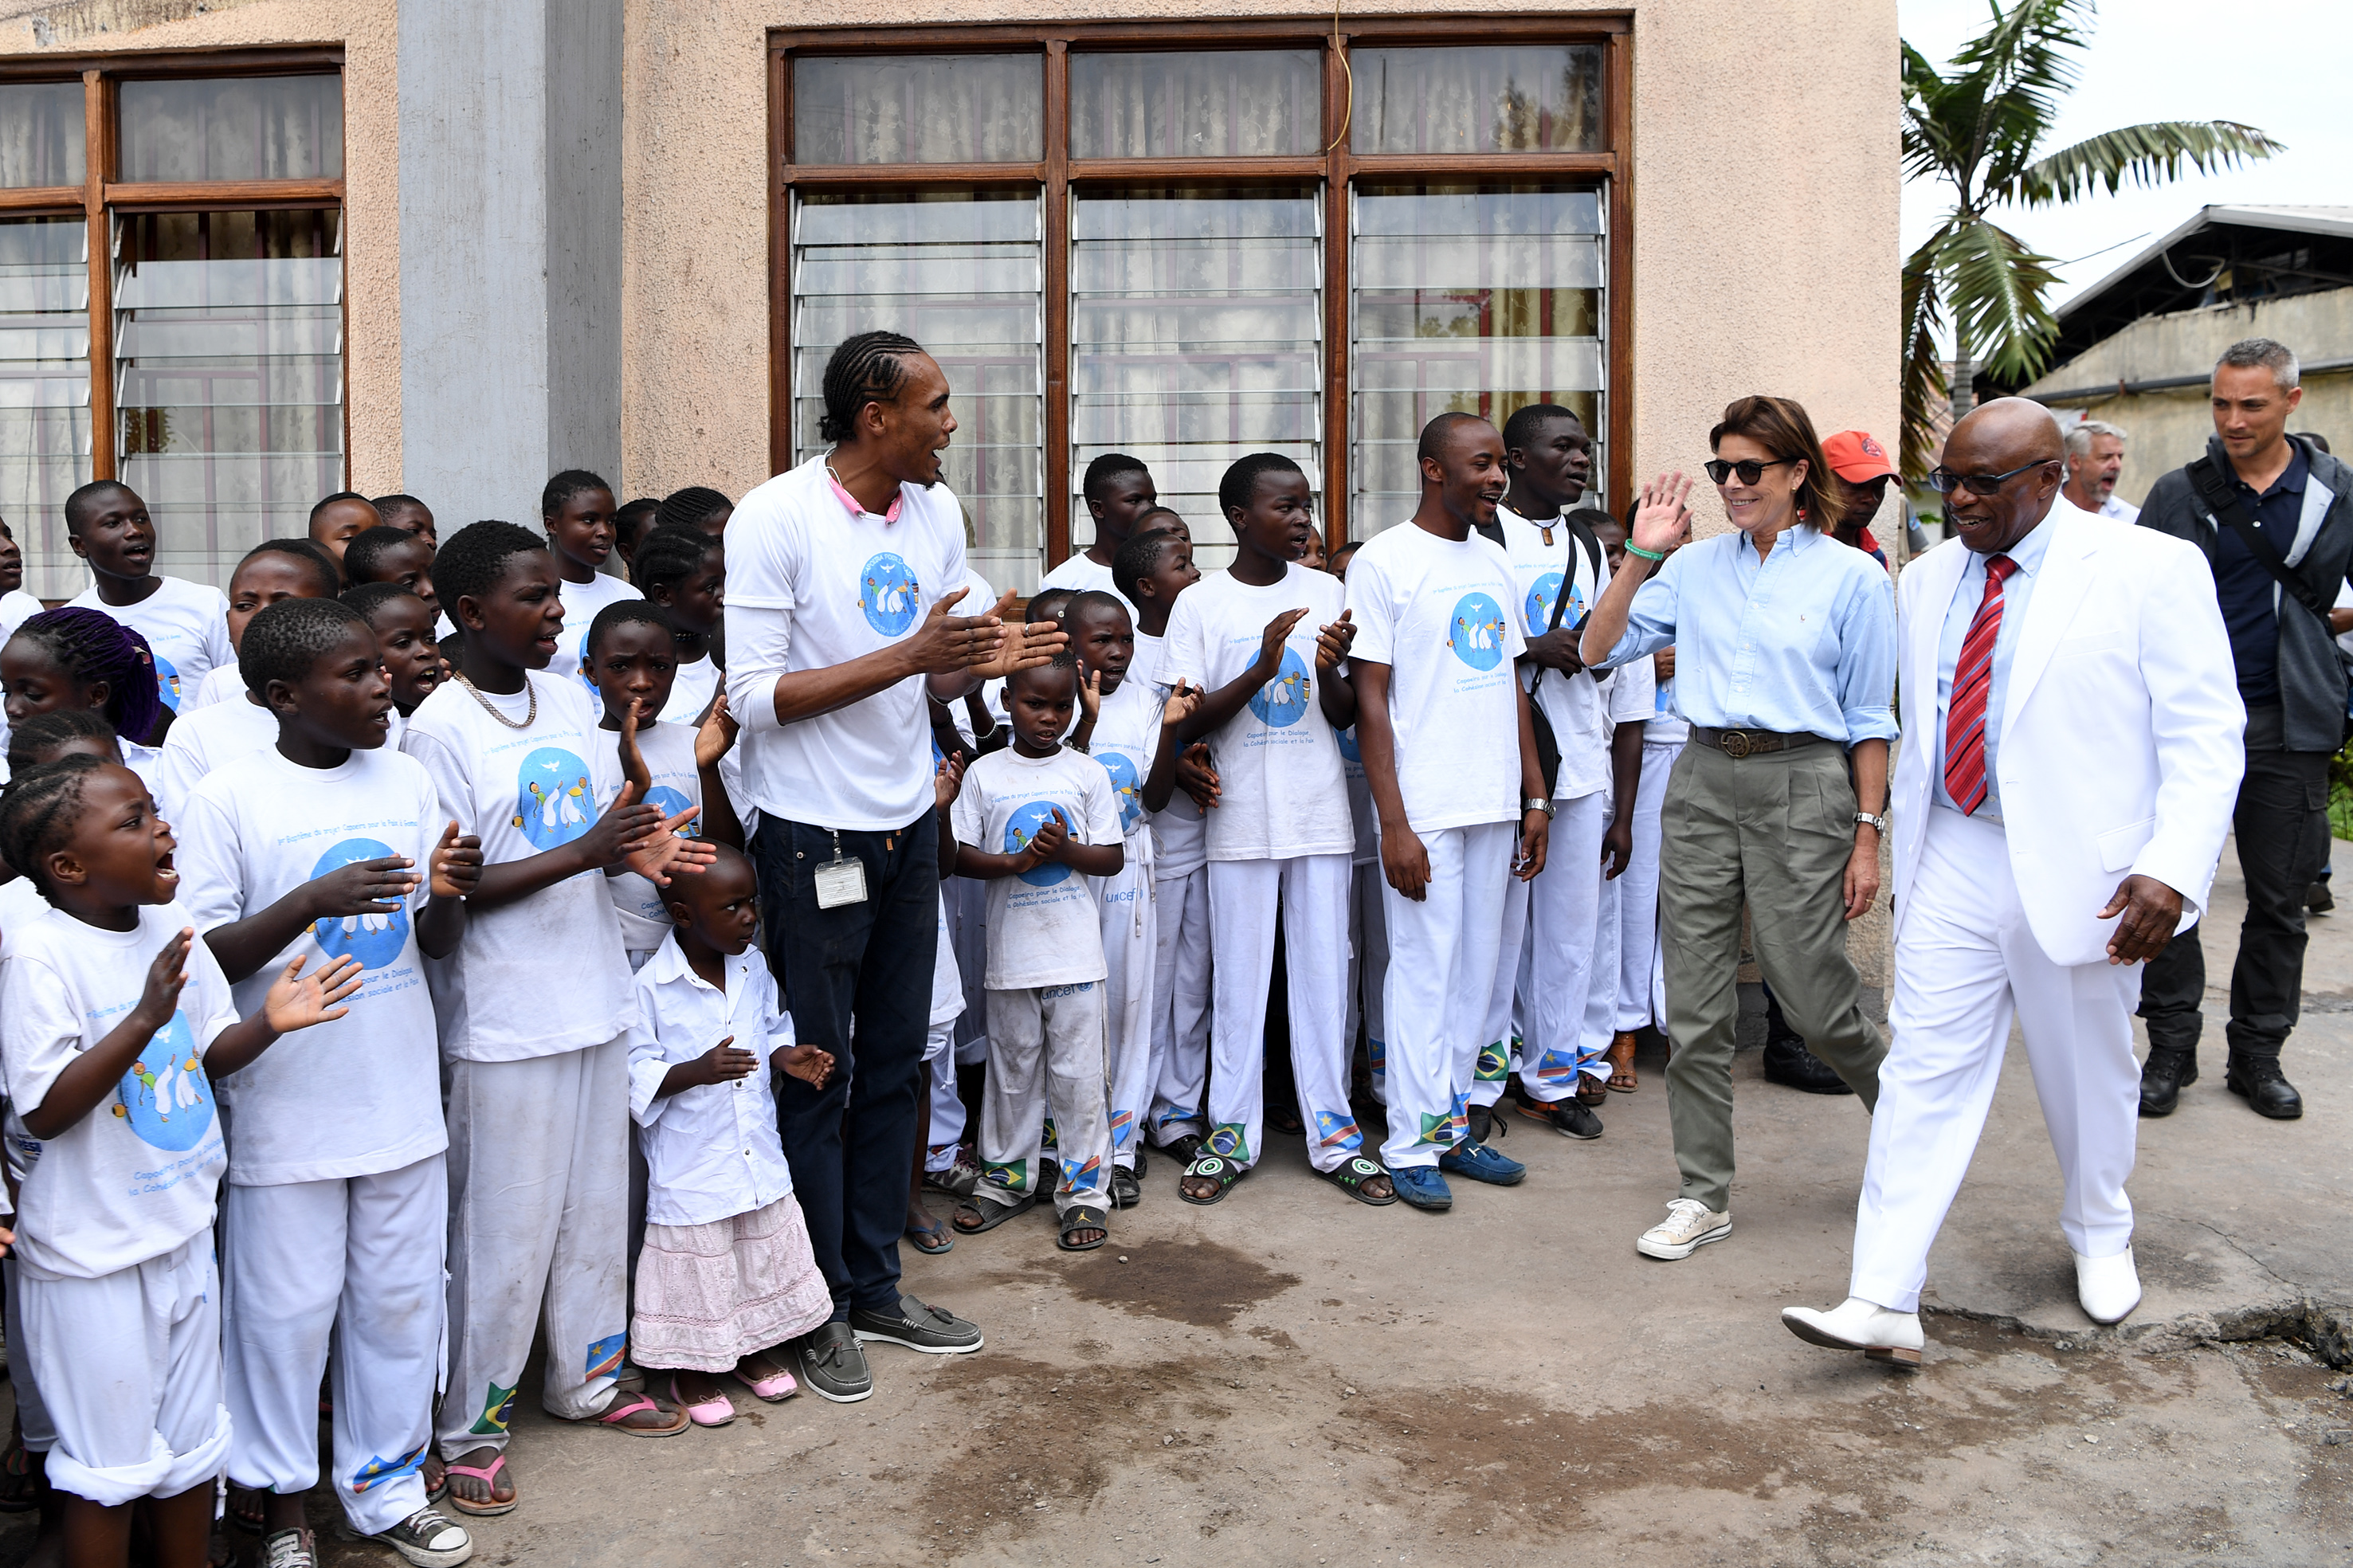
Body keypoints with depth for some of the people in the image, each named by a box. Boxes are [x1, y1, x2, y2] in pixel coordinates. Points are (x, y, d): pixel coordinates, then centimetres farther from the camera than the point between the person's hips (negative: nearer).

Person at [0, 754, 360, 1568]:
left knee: (194, 1445, 19)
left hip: (183, 1229, 7)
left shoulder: (172, 927, 0)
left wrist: (269, 1021, -10)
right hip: (93, 1255, -6)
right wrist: (145, 1019, -32)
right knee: (109, 1468, 9)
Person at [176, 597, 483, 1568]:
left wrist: (449, 893, -15)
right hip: (286, 1112, -4)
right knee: (287, 1307, 9)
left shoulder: (405, 780, 2)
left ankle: (385, 1488, 33)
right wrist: (312, 900, -26)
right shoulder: (228, 799, -11)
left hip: (401, 1100, 4)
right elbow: (204, 959, -12)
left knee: (400, 1301, 14)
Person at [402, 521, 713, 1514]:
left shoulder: (571, 699, 5)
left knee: (597, 1206, 18)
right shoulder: (439, 730, -15)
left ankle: (586, 1378, 37)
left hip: (594, 995, 7)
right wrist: (585, 852, -26)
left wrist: (634, 852, -7)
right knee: (504, 1230, 5)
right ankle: (471, 1425, 23)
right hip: (503, 1020, -7)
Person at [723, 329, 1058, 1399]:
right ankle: (816, 1308, 21)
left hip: (908, 827, 7)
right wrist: (908, 656, -25)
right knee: (815, 1077, 5)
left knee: (894, 1065, 15)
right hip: (813, 837, -6)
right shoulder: (776, 519, -15)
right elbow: (752, 696, -19)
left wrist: (981, 664, -12)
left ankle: (875, 1286, 30)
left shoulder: (937, 511, 5)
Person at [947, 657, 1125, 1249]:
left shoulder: (1087, 774, 2)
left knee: (1078, 1072, 3)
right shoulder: (984, 774, 2)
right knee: (1012, 1068, 12)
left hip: (1075, 949, -1)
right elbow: (959, 854, 0)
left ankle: (1084, 1189, 12)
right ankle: (1007, 1177, 26)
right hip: (1011, 948, 1)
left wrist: (1065, 849, -15)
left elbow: (1114, 858, 3)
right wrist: (1013, 862, -17)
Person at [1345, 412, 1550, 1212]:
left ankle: (1452, 1127, 22)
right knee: (1423, 972, -2)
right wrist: (1393, 824, -15)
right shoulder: (1384, 561, -7)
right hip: (1423, 808, -6)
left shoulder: (1494, 560, 14)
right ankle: (1412, 1146, 9)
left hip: (1495, 804, 6)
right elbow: (1370, 699, -10)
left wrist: (1535, 796, 13)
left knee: (1476, 970, 11)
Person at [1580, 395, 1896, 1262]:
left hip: (1802, 785, -3)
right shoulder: (1695, 567, 8)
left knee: (1817, 1002, 2)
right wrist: (1641, 555, -1)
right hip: (1702, 782, 4)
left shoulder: (1852, 576, 1)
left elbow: (1869, 720, 2)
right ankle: (1705, 1195, 17)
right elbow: (1599, 649, 6)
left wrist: (1867, 836, -2)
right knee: (1693, 1006, 5)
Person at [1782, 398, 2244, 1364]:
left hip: (2080, 874, -3)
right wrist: (1905, 853, 16)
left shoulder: (2149, 570, -7)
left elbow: (2205, 736, -9)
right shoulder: (1929, 580, 8)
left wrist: (2172, 869, -20)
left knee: (2088, 1076, 15)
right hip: (1953, 863, 3)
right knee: (1924, 1070, -2)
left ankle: (2100, 1238, 42)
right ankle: (1884, 1304, -1)